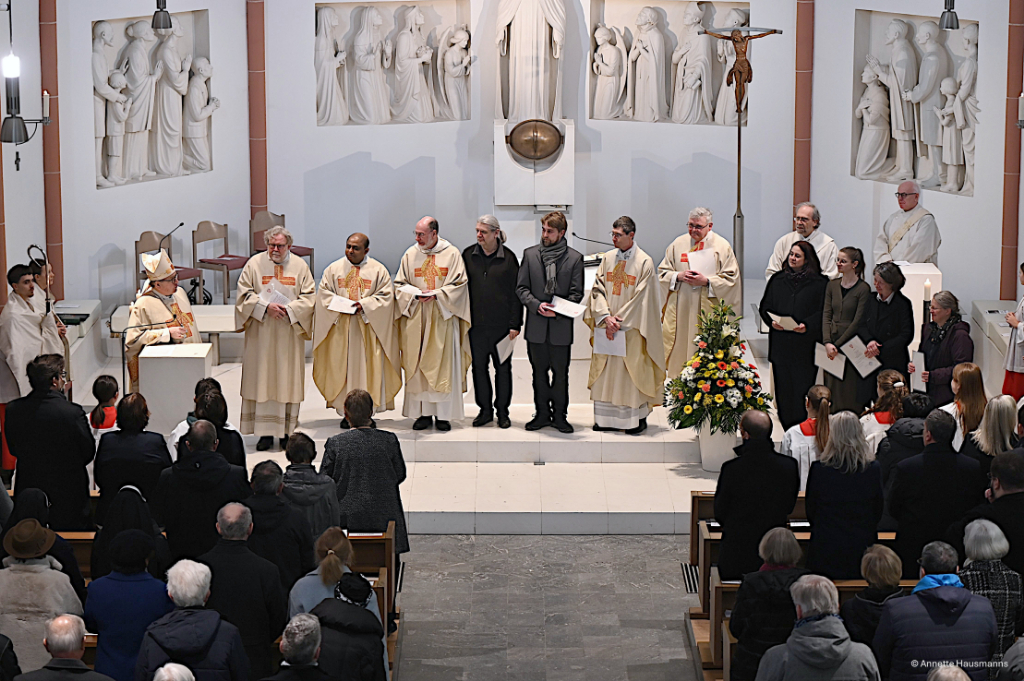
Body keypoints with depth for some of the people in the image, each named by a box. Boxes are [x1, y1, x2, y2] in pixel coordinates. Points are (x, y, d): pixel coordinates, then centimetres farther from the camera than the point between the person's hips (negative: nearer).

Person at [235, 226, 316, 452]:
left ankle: (286, 431, 9)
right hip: (261, 334, -1)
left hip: (289, 334, 1)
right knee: (262, 380, -2)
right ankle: (266, 433, 2)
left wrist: (289, 309, -13)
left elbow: (309, 297, 2)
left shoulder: (300, 266, 5)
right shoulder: (255, 263, 3)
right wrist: (265, 306, -15)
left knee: (288, 380, 2)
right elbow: (244, 294, -1)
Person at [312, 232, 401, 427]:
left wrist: (365, 305, -15)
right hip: (341, 328, 1)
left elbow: (385, 296, -1)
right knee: (343, 367, 0)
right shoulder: (334, 269, 8)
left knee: (368, 367, -3)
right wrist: (340, 303, -12)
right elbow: (323, 294, 6)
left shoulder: (378, 270, 3)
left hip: (369, 326, -1)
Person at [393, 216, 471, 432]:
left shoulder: (451, 254, 0)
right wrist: (415, 294, -10)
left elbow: (459, 284, -2)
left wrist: (436, 294, -15)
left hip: (443, 318, -2)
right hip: (416, 318, 2)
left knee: (443, 366, -2)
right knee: (418, 366, 1)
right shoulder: (410, 254, 8)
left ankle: (443, 414, 3)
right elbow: (399, 284, 9)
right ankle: (423, 412, 6)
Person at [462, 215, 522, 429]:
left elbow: (516, 292, -1)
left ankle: (502, 411, 15)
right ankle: (485, 410, 17)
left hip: (501, 323, -2)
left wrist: (515, 324, -5)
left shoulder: (508, 257, -2)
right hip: (476, 323, 2)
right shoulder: (468, 255, 5)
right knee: (479, 367, 6)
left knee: (503, 368, 4)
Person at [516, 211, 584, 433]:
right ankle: (542, 413, 19)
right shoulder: (530, 254, 6)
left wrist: (559, 310, -15)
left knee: (560, 373, 4)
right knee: (539, 371, 9)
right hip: (536, 325, 2)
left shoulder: (574, 258, 1)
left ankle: (559, 415, 14)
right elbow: (521, 287, 5)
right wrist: (537, 305, -11)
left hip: (561, 325, -2)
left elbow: (576, 293, 0)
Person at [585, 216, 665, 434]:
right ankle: (607, 418, 12)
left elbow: (641, 297, -10)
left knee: (632, 371, -1)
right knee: (606, 372, 5)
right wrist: (606, 317, -11)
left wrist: (619, 320, -13)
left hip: (631, 328, -4)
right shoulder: (607, 258, 7)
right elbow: (598, 289, 4)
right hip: (607, 327, 4)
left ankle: (637, 419, 8)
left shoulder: (644, 262, -7)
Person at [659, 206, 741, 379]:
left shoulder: (722, 246, 0)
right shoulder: (678, 244, 8)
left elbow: (731, 278, -3)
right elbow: (662, 273, 10)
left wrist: (706, 281, -16)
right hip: (680, 310, 3)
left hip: (708, 310, -3)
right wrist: (678, 276, -10)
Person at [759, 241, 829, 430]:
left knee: (804, 386, -5)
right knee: (783, 385, 4)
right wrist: (772, 321, -6)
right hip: (780, 344, 3)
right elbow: (764, 306, 13)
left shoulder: (819, 283, -1)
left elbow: (824, 312, -4)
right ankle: (787, 428, 12)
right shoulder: (777, 280, 11)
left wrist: (807, 325, -19)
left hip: (806, 345, -3)